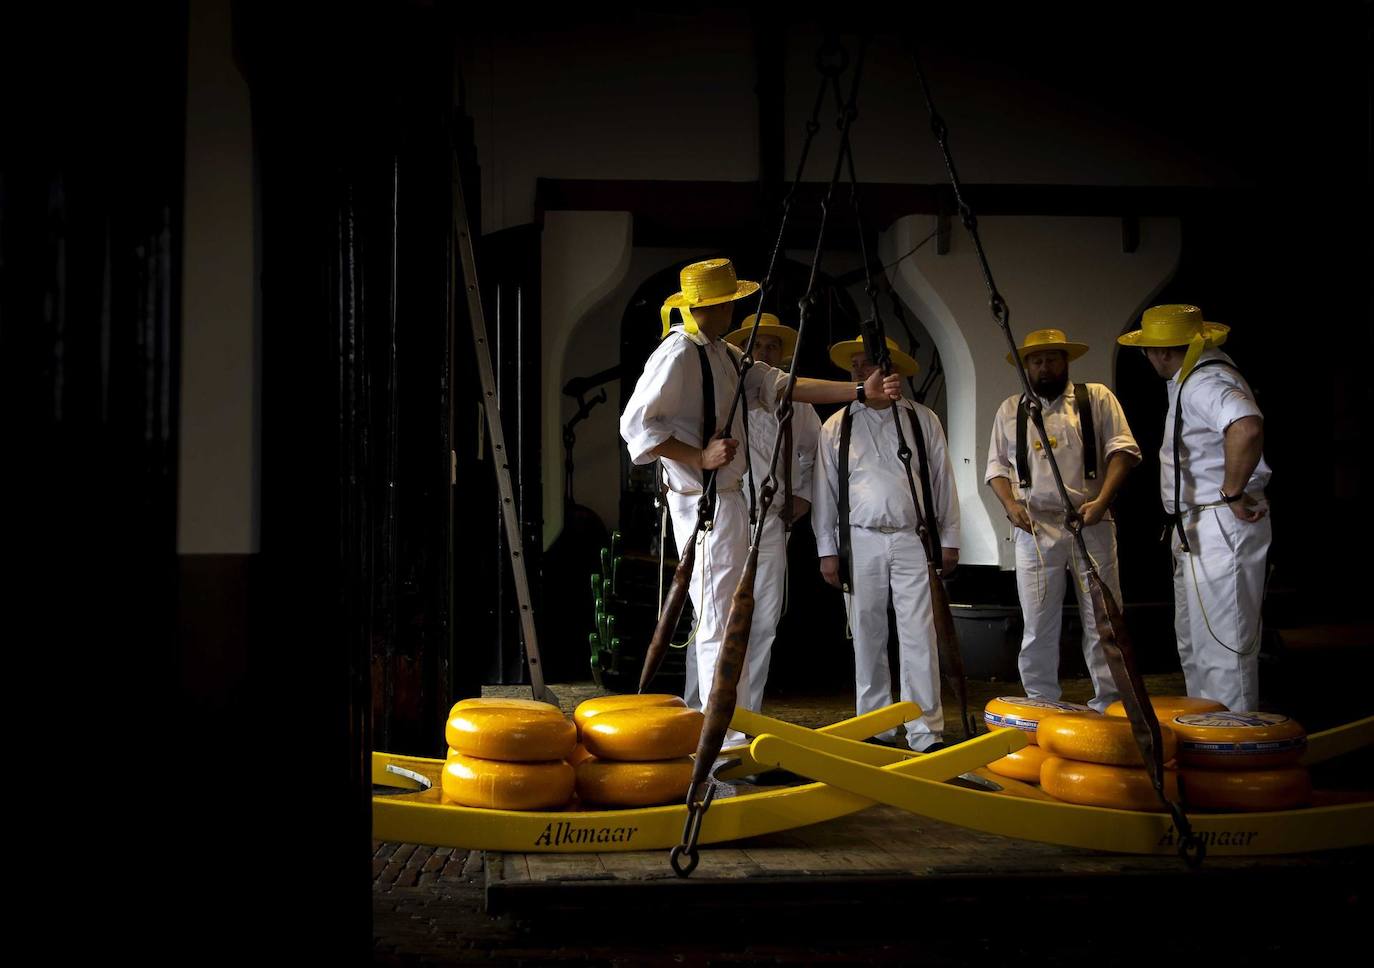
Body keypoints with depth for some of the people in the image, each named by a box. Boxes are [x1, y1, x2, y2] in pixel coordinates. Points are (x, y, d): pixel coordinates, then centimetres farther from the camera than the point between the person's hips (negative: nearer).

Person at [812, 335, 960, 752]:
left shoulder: (923, 420, 8)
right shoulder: (836, 426, 9)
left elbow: (943, 481, 9)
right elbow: (825, 490, 8)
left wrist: (949, 540, 5)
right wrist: (827, 550, 4)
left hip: (913, 540, -1)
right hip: (860, 542, 1)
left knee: (919, 638, -6)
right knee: (868, 639, 5)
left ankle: (926, 733, -3)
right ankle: (877, 729, 16)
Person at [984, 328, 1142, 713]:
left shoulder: (1097, 398, 8)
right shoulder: (1010, 410, 15)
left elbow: (1122, 449, 1)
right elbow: (997, 465, 15)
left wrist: (1102, 499, -13)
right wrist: (1010, 503, -3)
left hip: (1091, 525, -1)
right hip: (1035, 526, 1)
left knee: (1102, 620, 0)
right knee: (1038, 626, 3)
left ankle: (1109, 705, 9)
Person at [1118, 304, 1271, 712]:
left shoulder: (1204, 382, -21)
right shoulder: (1191, 379, 14)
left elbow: (1247, 427, -40)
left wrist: (1233, 493, -29)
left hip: (1222, 526, -11)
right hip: (1196, 532, 12)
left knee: (1221, 647, -6)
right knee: (1192, 644, 21)